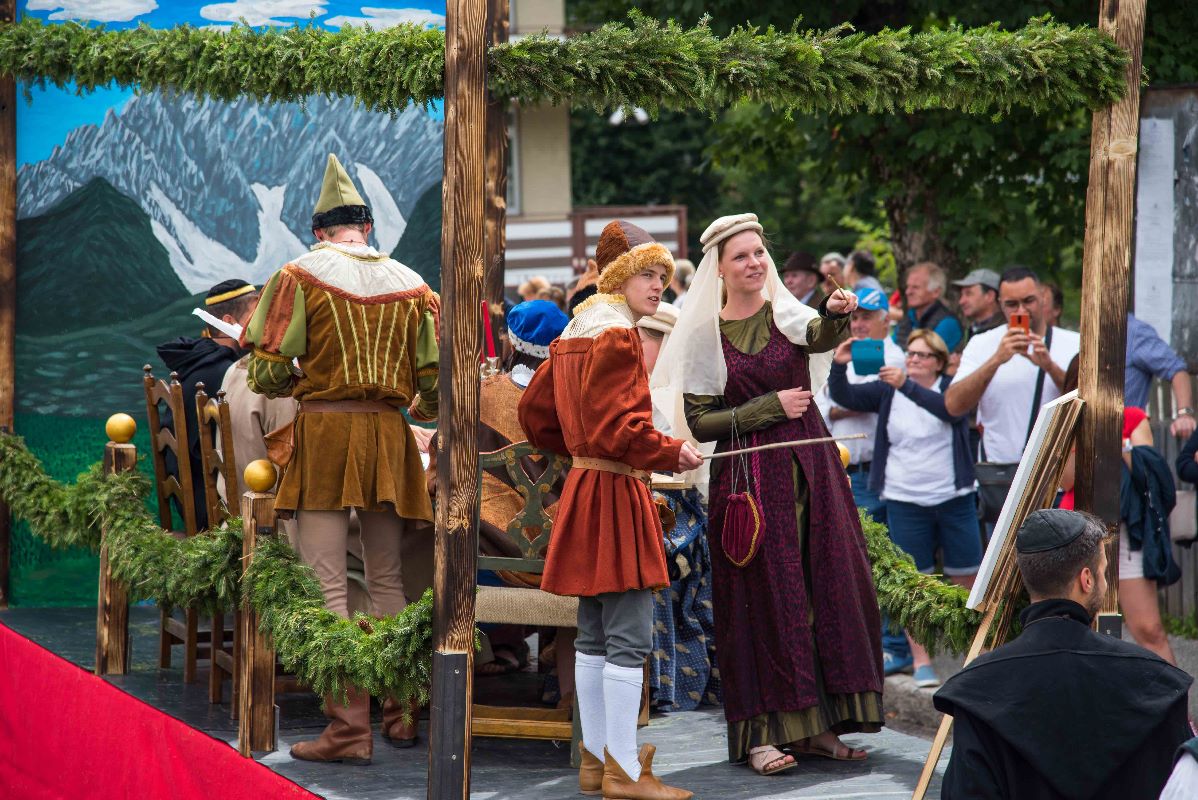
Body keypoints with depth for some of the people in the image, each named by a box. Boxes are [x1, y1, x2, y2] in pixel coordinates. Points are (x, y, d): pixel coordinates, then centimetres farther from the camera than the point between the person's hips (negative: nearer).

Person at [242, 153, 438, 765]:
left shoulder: (300, 275, -2)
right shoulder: (412, 285, 7)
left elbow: (267, 374, -8)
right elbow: (435, 385, 6)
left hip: (324, 430, -4)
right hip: (388, 436, 4)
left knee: (327, 585, -3)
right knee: (387, 580, 15)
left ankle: (349, 726, -8)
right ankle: (400, 713, 20)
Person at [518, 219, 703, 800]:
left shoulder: (574, 333, 14)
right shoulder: (617, 335, -14)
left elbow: (535, 413, 18)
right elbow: (620, 427, -21)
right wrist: (673, 454, -9)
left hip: (582, 487, 10)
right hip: (615, 494, -10)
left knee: (593, 636, 13)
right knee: (630, 636, -7)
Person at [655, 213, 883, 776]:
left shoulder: (788, 315, 4)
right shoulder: (705, 335, 1)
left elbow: (823, 336, -20)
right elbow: (697, 422, -3)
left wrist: (837, 314, -42)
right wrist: (768, 407, -10)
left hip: (810, 466, 3)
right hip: (747, 476, -3)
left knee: (826, 585, 2)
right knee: (763, 596, -4)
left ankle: (815, 724, 10)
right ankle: (761, 733, -1)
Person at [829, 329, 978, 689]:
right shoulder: (888, 391, 5)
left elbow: (951, 408, -23)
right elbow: (845, 396, -3)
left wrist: (907, 386, -35)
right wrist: (839, 366, -23)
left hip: (954, 498, -1)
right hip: (905, 501, 1)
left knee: (966, 578, 4)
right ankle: (921, 662, 5)